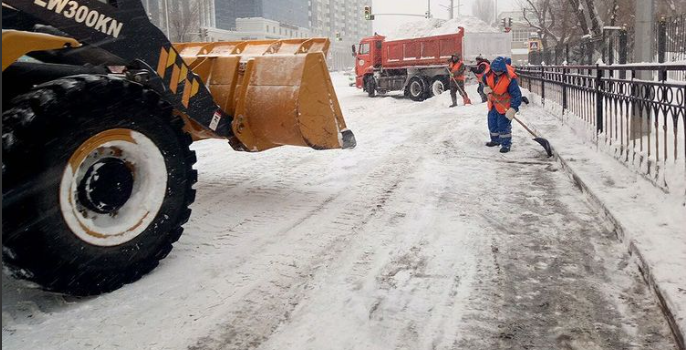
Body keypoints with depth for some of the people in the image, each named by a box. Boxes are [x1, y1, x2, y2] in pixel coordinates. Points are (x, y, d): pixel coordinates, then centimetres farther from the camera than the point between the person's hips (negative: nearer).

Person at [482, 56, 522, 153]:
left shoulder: (510, 79, -27)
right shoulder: (489, 74, -11)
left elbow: (516, 94, -29)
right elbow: (484, 81, 13)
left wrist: (513, 108, -38)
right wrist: (486, 88, -9)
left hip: (505, 105, -6)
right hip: (493, 104, 7)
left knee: (503, 125, -7)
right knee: (492, 123, 17)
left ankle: (506, 144, 6)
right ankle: (495, 140, 37)